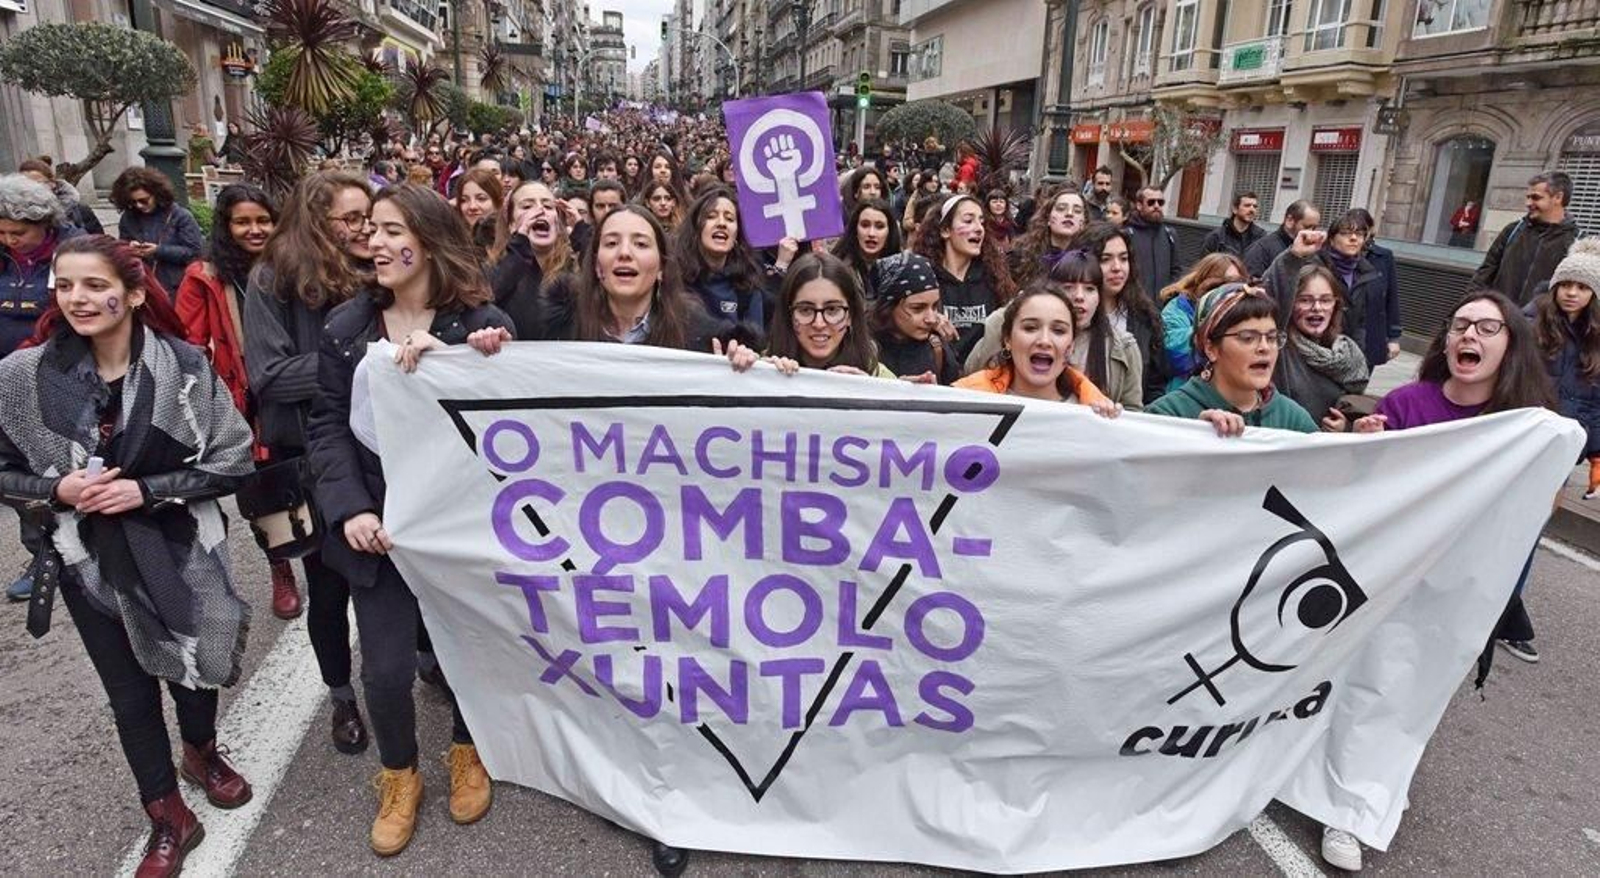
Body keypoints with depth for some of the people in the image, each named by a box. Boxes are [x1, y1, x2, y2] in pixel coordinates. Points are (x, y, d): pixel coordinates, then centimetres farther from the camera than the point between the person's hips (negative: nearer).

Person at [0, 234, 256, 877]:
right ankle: (168, 820, 32)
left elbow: (233, 459, -12)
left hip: (180, 550, -1)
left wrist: (148, 490, -20)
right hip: (89, 559, 1)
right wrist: (56, 491, -16)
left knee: (192, 667, 18)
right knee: (129, 692, 13)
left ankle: (202, 753, 51)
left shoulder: (185, 366, -14)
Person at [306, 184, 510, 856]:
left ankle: (466, 754, 43)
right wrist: (351, 509, -13)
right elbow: (328, 426, -1)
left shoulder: (482, 323, -7)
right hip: (379, 523, 2)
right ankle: (399, 777, 34)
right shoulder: (345, 326, 1)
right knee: (386, 668, 5)